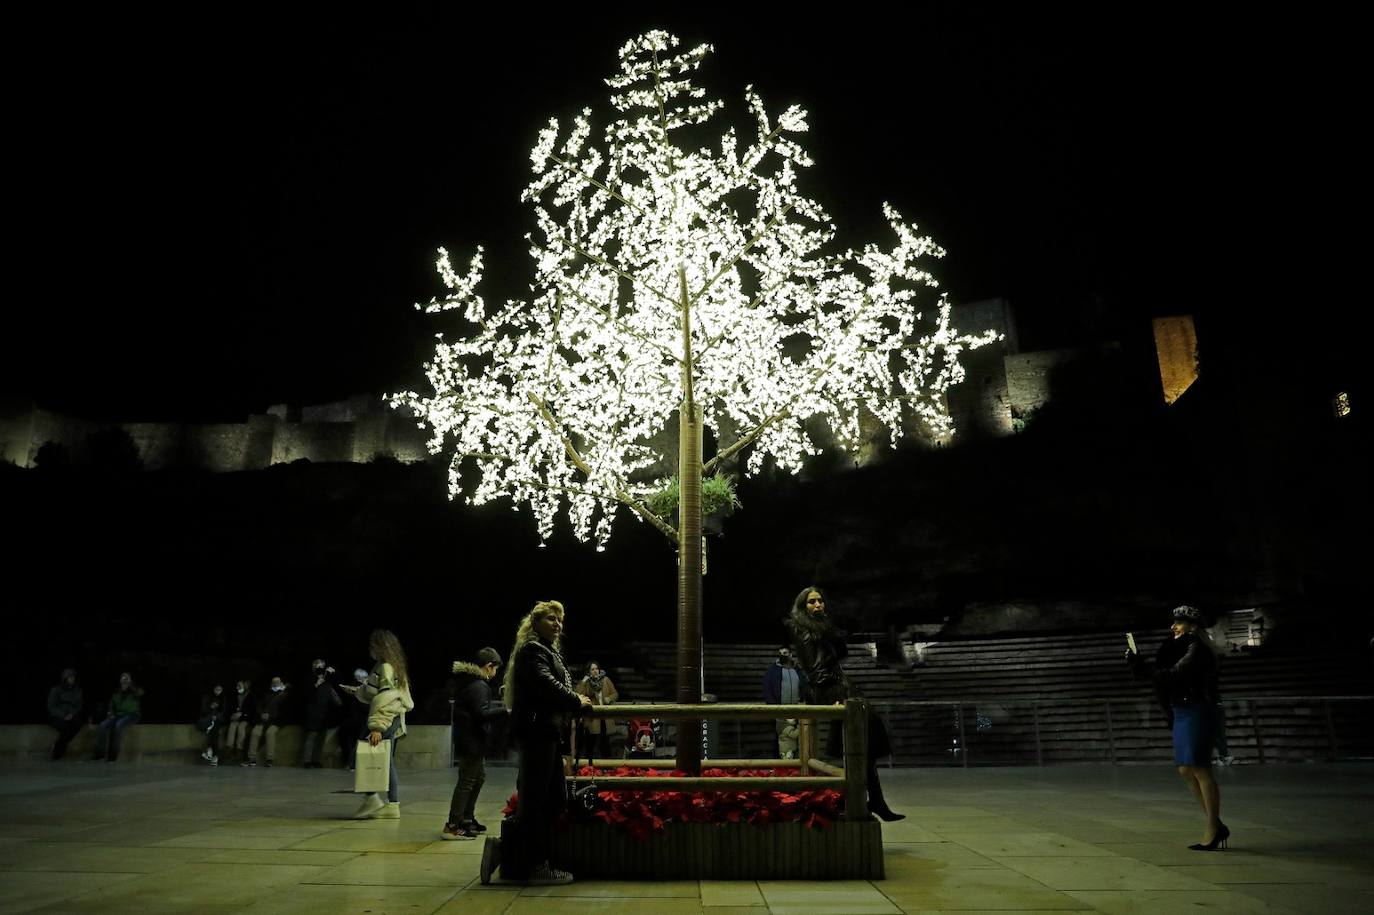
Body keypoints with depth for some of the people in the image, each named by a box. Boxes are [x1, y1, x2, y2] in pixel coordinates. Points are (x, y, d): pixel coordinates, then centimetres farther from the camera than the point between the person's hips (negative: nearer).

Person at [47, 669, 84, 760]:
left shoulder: (77, 690, 11)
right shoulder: (56, 690, 1)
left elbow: (79, 706, 10)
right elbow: (51, 707, -5)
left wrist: (72, 714, -12)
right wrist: (63, 716, -18)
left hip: (71, 716, 3)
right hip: (57, 717, -3)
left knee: (78, 723, -32)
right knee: (65, 727, -34)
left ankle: (59, 746, -14)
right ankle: (57, 752, -15)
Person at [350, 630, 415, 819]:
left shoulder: (385, 668, -14)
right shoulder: (394, 667, 15)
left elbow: (384, 699, -21)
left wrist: (377, 726, -24)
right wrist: (358, 692, 34)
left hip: (386, 719, -10)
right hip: (394, 721, 10)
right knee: (388, 763, 11)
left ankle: (372, 799, -1)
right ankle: (392, 805, 13)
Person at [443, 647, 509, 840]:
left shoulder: (468, 681, 13)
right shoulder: (478, 686, -20)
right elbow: (482, 714, -25)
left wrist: (503, 704, 22)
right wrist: (505, 711, -20)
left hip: (468, 739, 11)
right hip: (472, 741, -11)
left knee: (480, 775, 21)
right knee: (467, 781, -5)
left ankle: (467, 818, 30)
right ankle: (452, 826, -2)